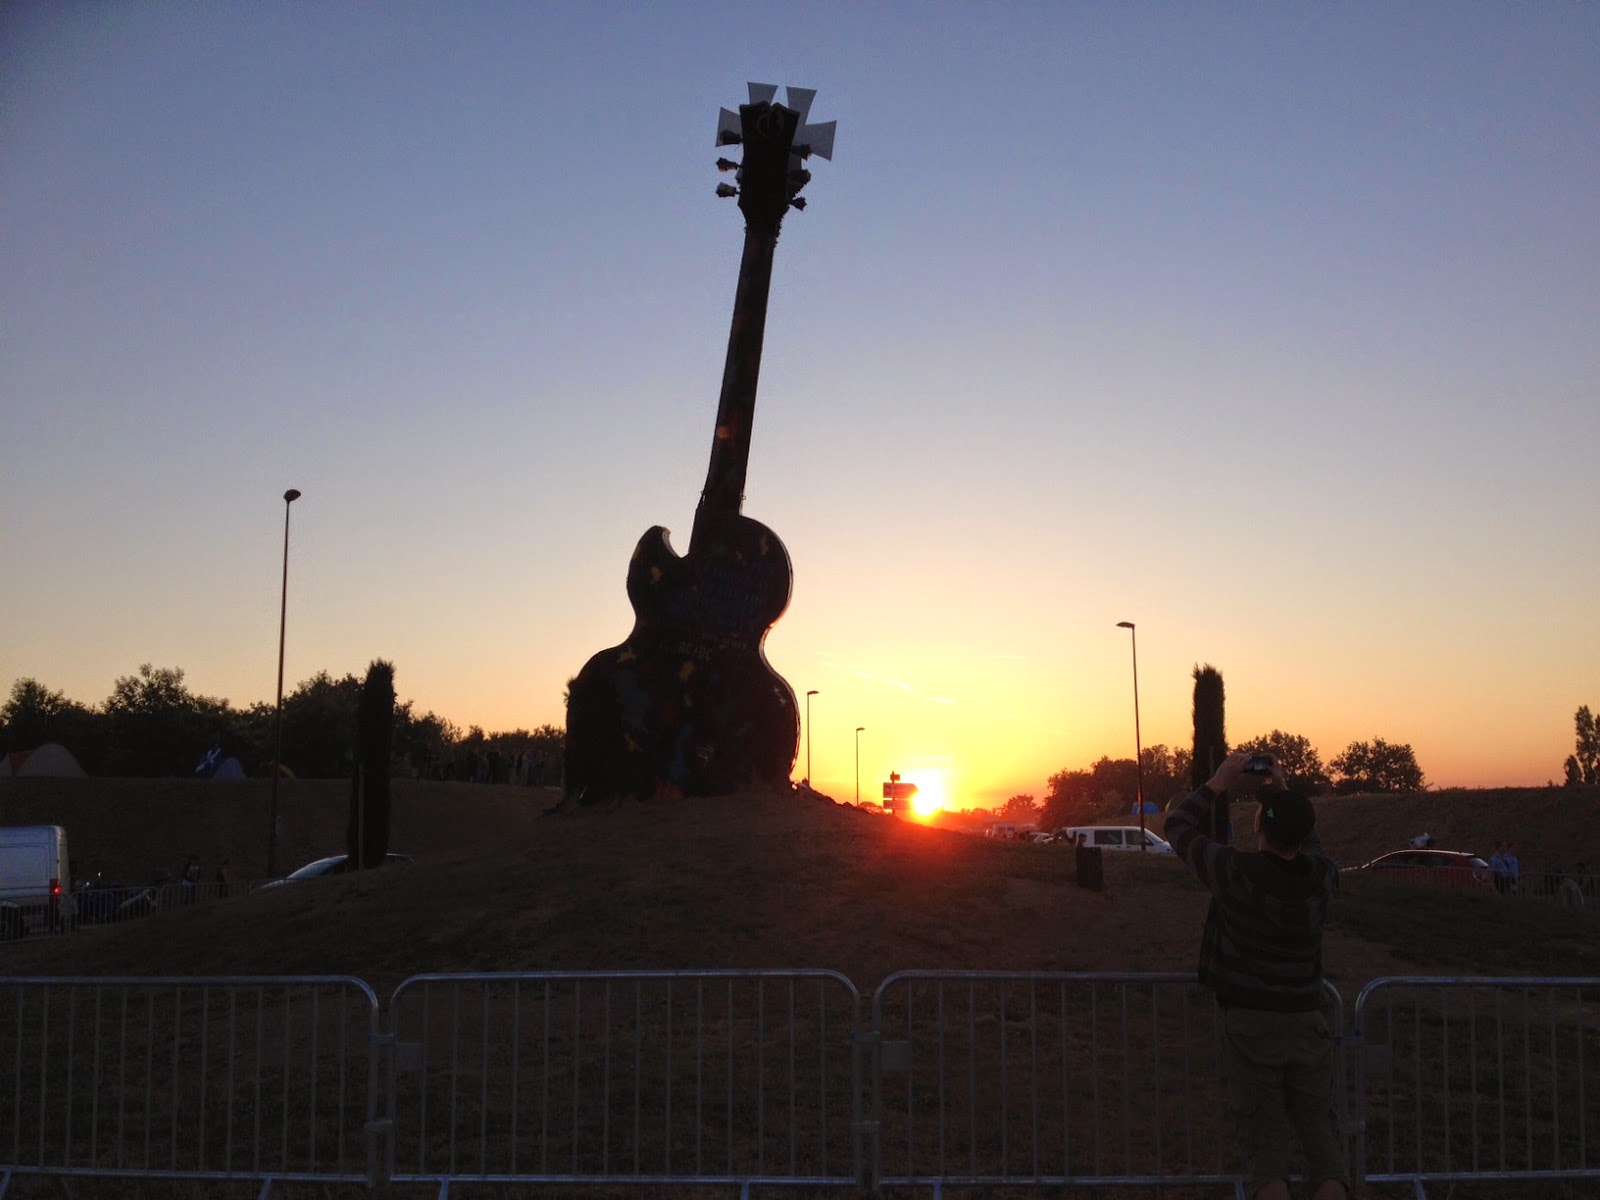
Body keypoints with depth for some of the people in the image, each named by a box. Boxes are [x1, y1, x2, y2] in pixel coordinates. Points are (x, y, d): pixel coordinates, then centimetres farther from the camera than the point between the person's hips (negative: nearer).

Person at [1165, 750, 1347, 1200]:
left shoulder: (1237, 872, -15)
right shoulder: (1322, 878, -5)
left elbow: (1179, 828, 0)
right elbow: (1308, 845, 21)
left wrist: (1218, 782, 7)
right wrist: (1285, 794, 21)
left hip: (1249, 1024, -3)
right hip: (1307, 1022, 3)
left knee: (1264, 1141, 2)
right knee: (1321, 1133, 9)